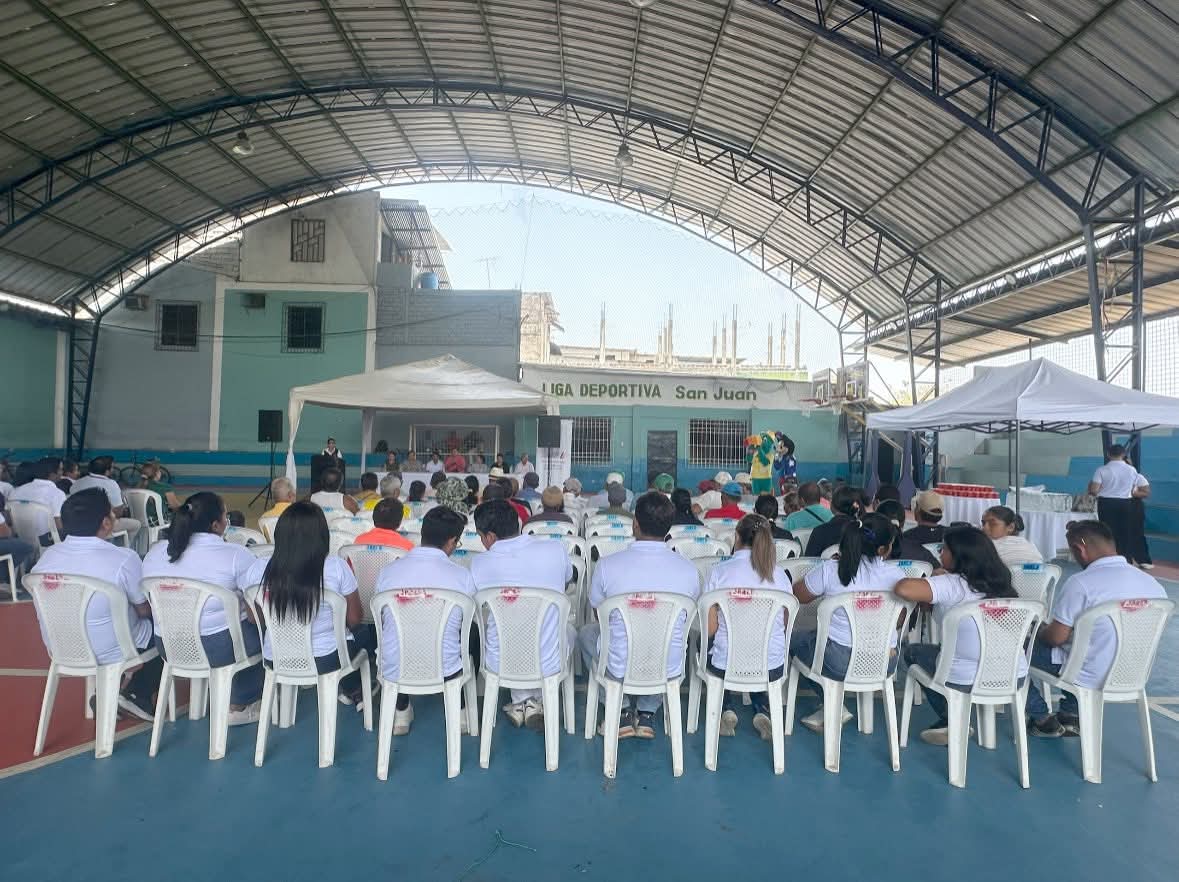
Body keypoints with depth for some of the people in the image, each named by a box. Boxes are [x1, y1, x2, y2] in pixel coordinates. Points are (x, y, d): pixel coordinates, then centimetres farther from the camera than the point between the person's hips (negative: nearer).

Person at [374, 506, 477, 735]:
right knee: (474, 634, 27)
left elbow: (382, 622, 9)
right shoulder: (463, 576, -12)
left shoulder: (386, 572, -7)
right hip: (445, 672, -2)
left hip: (393, 672, 2)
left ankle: (401, 711, 33)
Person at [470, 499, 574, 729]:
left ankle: (522, 701, 25)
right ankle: (535, 702, 24)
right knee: (569, 631, 32)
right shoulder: (556, 550, -15)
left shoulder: (478, 564, -16)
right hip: (549, 666, 0)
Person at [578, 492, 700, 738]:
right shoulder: (688, 569, -13)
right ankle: (647, 713, 28)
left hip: (619, 668, -2)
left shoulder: (607, 565, -18)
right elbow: (687, 622, 6)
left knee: (586, 632, 29)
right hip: (669, 669, 2)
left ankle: (620, 712, 22)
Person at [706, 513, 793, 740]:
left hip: (726, 666, -2)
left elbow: (710, 629, -10)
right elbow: (784, 625, 6)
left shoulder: (720, 571, -13)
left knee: (705, 645, 31)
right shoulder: (780, 574, -4)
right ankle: (762, 711, 16)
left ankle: (728, 709, 15)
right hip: (773, 668, 3)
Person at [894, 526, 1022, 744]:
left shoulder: (952, 585, -21)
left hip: (967, 682, -6)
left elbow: (903, 589, -33)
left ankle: (951, 722, 21)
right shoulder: (999, 583, -1)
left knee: (913, 652, 20)